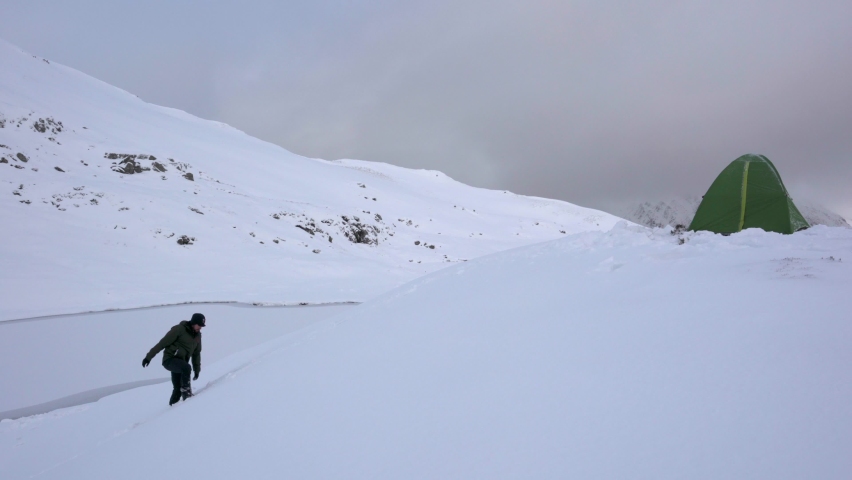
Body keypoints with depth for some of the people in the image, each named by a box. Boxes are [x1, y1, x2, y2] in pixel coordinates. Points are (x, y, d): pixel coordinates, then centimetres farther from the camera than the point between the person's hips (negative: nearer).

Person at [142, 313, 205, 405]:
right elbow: (163, 343, -10)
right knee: (186, 367, -33)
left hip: (180, 364, 7)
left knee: (177, 389, 0)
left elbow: (196, 354, 19)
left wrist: (197, 370, 18)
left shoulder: (197, 335, 10)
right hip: (170, 360, -7)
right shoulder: (179, 329, -11)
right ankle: (186, 391, -19)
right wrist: (149, 357, -11)